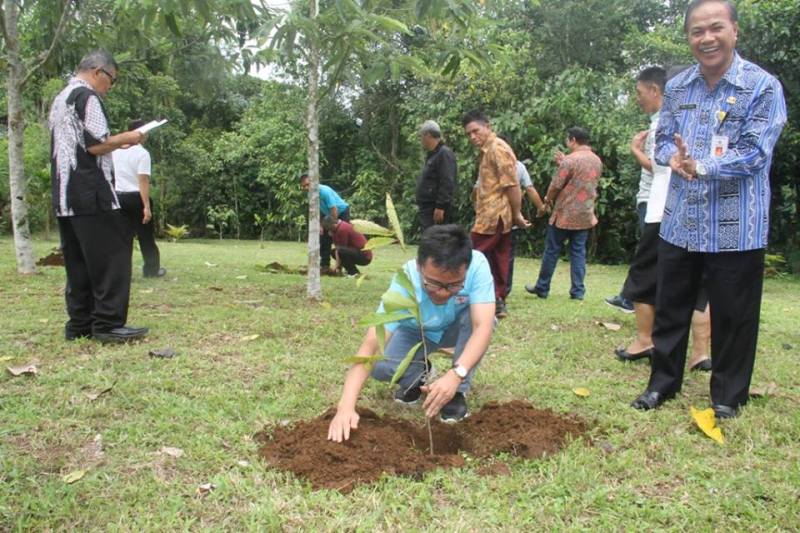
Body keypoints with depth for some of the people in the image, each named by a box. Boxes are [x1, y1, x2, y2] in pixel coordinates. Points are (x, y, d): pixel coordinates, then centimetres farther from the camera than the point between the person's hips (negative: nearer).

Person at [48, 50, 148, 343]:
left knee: (78, 261, 10)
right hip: (91, 195, -10)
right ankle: (108, 324, -7)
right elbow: (95, 144, -16)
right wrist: (125, 139, -1)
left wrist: (114, 144, 19)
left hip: (65, 196, 10)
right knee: (111, 257, -7)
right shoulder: (87, 96, -8)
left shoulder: (59, 99, 23)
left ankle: (79, 324, 11)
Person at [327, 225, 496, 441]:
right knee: (380, 367, -27)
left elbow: (482, 326, -42)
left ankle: (458, 393, -14)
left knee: (477, 316, -33)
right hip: (416, 332, 0)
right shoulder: (404, 283, -38)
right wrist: (346, 406, -54)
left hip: (456, 329, 1)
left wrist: (456, 374, -58)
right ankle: (418, 373, 8)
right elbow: (371, 344, -43)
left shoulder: (477, 265, -36)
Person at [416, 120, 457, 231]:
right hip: (427, 210, 10)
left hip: (436, 211, -10)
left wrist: (440, 206, -24)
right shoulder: (432, 155, 20)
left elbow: (447, 183, -21)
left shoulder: (444, 153, -11)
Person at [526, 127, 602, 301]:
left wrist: (548, 199, 7)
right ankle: (578, 291, 6)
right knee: (578, 252, 8)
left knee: (551, 250, 5)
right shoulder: (597, 161, 9)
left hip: (564, 214, -6)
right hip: (585, 215, 6)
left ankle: (542, 288, 14)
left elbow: (556, 185, -14)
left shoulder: (570, 159, -16)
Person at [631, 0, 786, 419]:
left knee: (733, 316, 7)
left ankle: (728, 395, 24)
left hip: (736, 228, -4)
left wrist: (700, 166, -27)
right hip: (680, 223, 5)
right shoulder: (677, 88, 8)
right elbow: (663, 139, 8)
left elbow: (755, 151, -15)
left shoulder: (762, 86, -7)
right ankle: (662, 382, 29)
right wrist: (674, 158, -15)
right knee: (670, 308, 13)